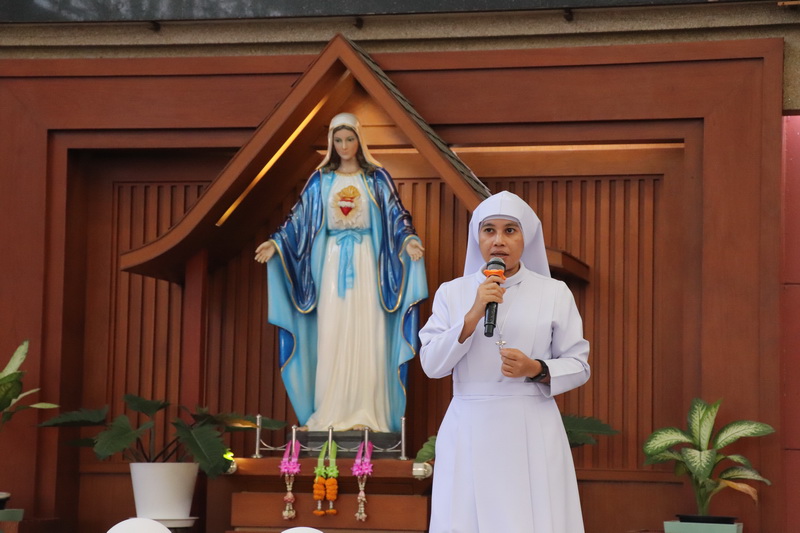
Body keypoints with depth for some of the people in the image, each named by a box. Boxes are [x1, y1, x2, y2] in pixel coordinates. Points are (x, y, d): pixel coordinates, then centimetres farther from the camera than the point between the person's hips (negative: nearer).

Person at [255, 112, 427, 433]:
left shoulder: (377, 178, 5)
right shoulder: (321, 181, 8)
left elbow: (396, 216, -2)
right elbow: (299, 220, 5)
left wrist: (408, 240, -21)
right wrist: (275, 243, -8)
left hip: (365, 262, -1)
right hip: (332, 262, 1)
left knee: (366, 335, -5)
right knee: (331, 336, -3)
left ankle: (364, 412, -1)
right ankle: (331, 412, 1)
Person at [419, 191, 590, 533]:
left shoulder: (555, 293, 5)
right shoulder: (452, 293, 7)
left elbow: (579, 366, 6)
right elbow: (432, 365, -2)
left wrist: (537, 370, -13)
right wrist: (473, 315, -13)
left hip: (532, 433, -1)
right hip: (470, 431, 1)